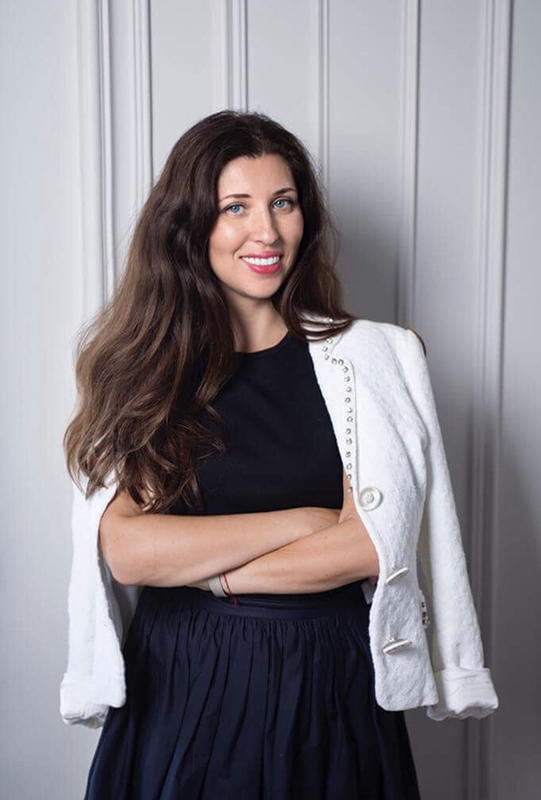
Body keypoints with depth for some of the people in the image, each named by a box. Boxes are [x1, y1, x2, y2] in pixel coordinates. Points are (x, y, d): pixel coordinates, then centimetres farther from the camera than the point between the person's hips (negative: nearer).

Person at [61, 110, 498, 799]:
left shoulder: (371, 355, -5)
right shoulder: (143, 367, -3)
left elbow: (373, 543, -13)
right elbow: (125, 549, -13)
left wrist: (199, 570, -12)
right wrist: (300, 521, -15)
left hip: (327, 689, 0)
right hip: (179, 685, 1)